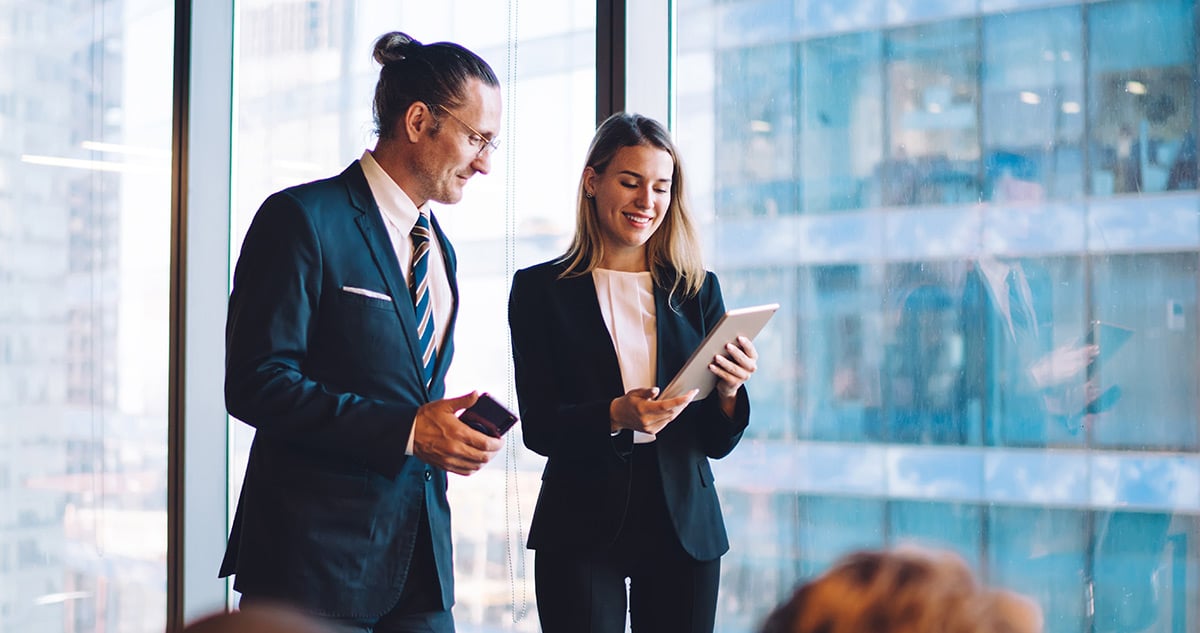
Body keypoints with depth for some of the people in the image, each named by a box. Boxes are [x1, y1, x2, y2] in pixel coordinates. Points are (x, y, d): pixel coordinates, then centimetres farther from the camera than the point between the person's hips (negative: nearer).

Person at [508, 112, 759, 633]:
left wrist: (729, 391, -15)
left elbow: (716, 443, 6)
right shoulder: (540, 289, 1)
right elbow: (538, 427, -6)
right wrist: (616, 415, -23)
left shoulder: (698, 289, 7)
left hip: (684, 527, 2)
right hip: (582, 528, -2)